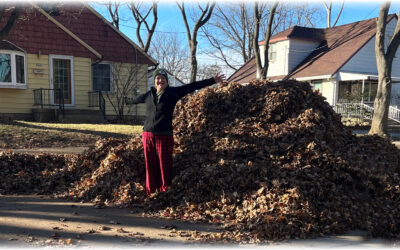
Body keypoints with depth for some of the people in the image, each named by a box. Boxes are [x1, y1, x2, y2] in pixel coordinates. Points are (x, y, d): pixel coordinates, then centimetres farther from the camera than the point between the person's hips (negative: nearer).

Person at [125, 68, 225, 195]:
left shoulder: (173, 92, 1)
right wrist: (127, 100, 54)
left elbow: (192, 86, -5)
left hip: (164, 136, -3)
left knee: (165, 166, -1)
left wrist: (212, 80, -9)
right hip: (148, 135, 3)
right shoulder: (148, 94, 13)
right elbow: (136, 99, 34)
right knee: (150, 166, 9)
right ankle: (150, 192, 22)